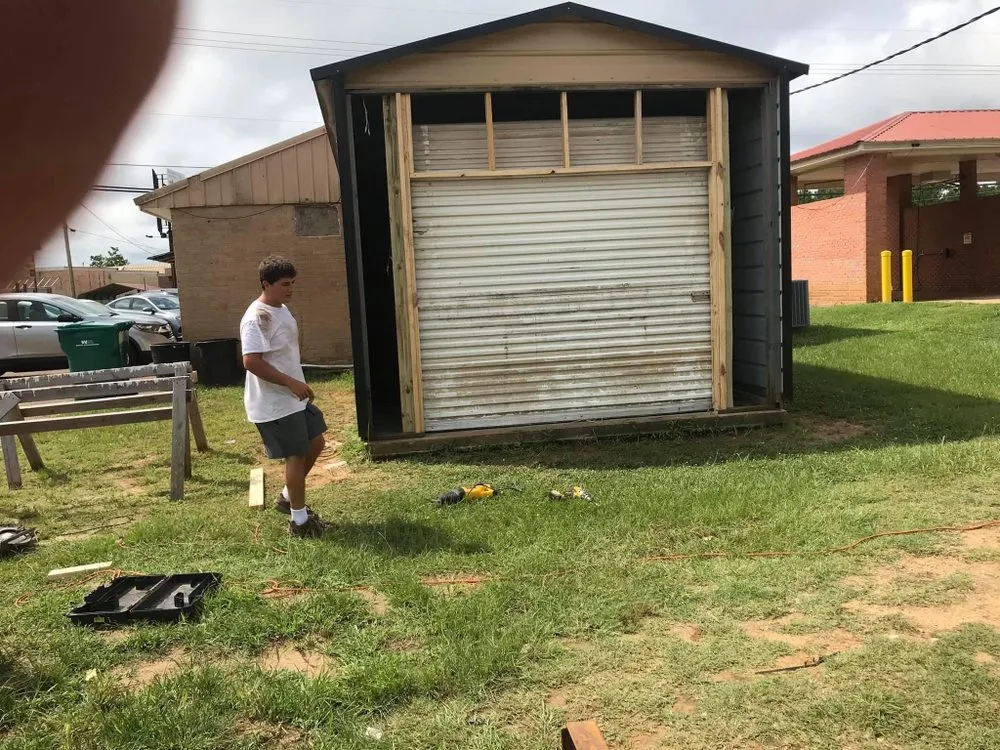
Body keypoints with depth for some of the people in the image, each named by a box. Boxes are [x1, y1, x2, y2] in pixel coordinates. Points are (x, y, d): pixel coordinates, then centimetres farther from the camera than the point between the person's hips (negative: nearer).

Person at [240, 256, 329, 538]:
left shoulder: (282, 309, 10)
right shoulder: (257, 318, -21)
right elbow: (251, 361, -28)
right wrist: (291, 383, -26)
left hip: (294, 398, 10)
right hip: (274, 404, -10)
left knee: (316, 443, 16)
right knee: (297, 455, -1)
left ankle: (287, 497, 31)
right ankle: (299, 521, 13)